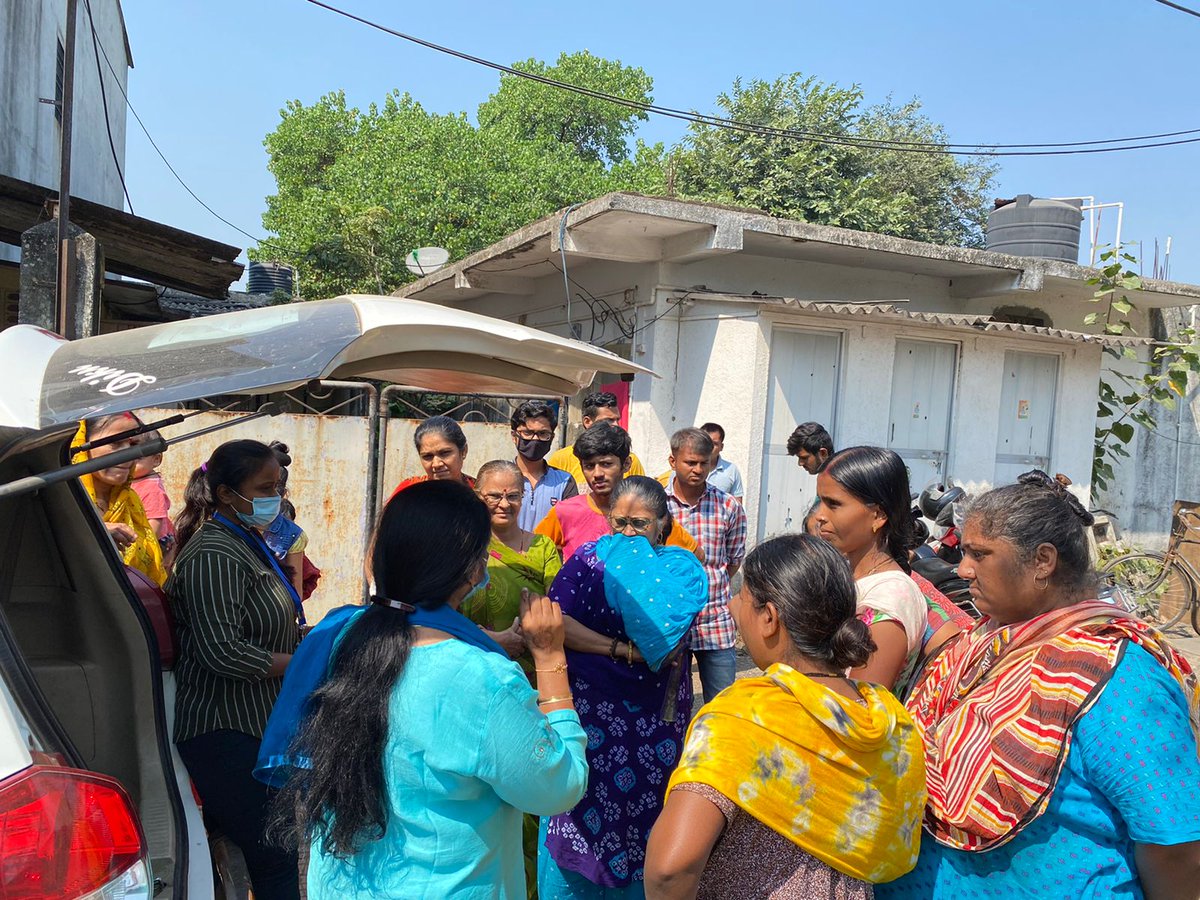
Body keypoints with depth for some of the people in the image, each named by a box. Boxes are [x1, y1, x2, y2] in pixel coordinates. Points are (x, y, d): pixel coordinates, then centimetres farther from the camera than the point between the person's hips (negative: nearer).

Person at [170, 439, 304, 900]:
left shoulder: (246, 542, 15)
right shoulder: (214, 555, -17)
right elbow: (223, 652, -25)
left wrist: (305, 638, 8)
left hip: (255, 725, 10)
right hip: (226, 734, -10)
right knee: (275, 861, -8)